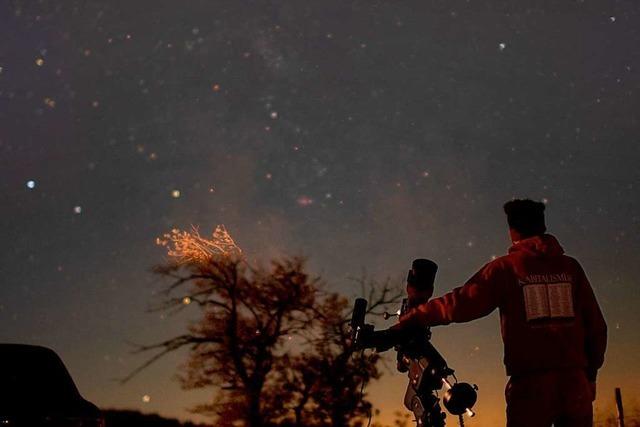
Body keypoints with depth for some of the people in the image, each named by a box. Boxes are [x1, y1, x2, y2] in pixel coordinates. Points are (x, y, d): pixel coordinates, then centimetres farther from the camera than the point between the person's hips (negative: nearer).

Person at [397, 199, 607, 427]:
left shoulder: (506, 267, 1)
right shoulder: (570, 266, 9)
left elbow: (462, 304, -6)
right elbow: (596, 325, 8)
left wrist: (413, 318, 4)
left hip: (531, 382, -3)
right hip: (575, 382, 3)